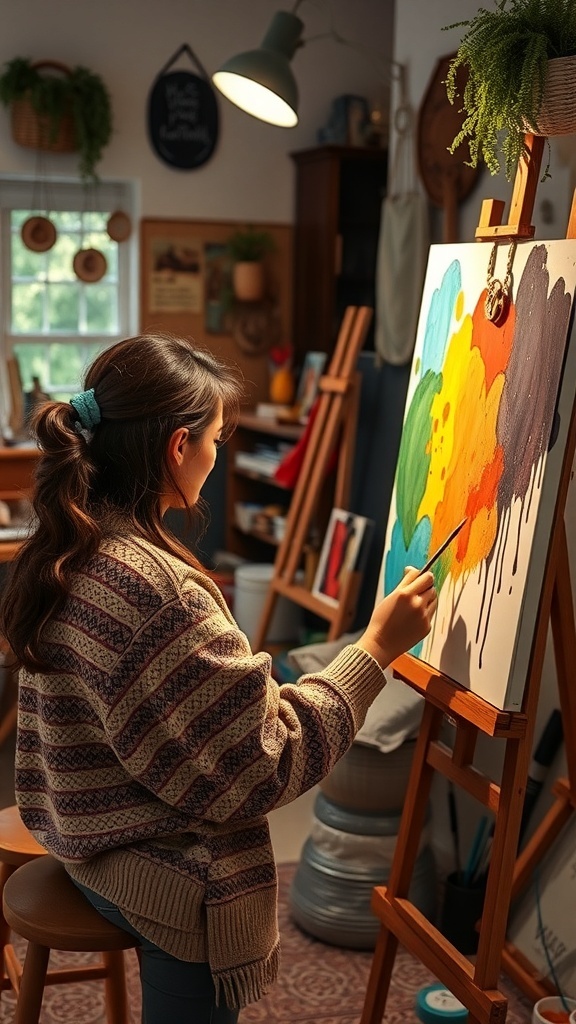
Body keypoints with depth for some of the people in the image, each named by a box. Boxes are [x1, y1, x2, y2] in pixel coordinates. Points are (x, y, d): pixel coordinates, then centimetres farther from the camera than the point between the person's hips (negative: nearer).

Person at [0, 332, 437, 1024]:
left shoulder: (64, 552, -3)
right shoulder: (157, 590, -33)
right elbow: (267, 761, -25)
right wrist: (376, 648, -18)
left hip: (86, 835, 9)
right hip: (170, 883, -9)